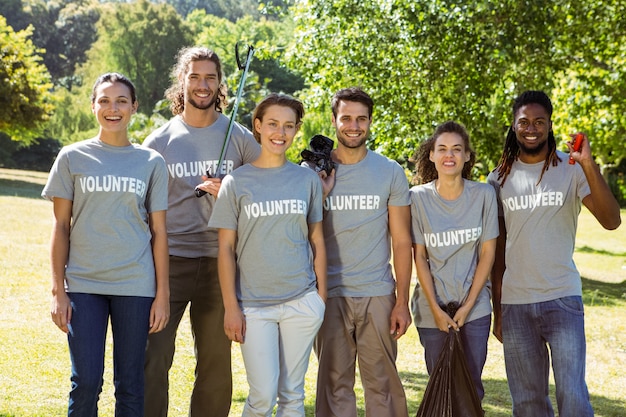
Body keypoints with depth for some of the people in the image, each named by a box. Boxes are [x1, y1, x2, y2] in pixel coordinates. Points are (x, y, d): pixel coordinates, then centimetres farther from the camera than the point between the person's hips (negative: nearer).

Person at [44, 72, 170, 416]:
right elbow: (60, 226, 5)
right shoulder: (72, 158, 4)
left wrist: (162, 293, 1)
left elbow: (159, 231, 6)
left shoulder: (152, 163, 6)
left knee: (130, 384, 5)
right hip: (83, 284, 0)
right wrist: (58, 290, -1)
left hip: (135, 285, 1)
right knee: (86, 382, -4)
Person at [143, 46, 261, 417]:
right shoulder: (159, 142, 6)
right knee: (153, 358, -8)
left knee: (216, 363, 8)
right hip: (170, 260, -1)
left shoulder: (239, 138, 6)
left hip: (219, 262, 1)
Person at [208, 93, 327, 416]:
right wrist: (231, 307, -5)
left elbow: (316, 241, 11)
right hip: (253, 304, -2)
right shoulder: (236, 182, 0)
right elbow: (226, 248, 0)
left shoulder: (307, 179, 6)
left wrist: (321, 295, 6)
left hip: (302, 302, 2)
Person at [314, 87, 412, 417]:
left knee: (383, 383, 2)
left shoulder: (390, 172, 5)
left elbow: (401, 241, 4)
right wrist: (321, 192, -11)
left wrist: (402, 301, -2)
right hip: (330, 295, 0)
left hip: (378, 295, 0)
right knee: (334, 383, 4)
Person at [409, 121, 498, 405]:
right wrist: (436, 310, -8)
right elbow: (419, 257, -3)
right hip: (432, 310, 0)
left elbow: (487, 253, -2)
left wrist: (467, 306, -7)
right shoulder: (418, 198, -5)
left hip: (475, 309, 0)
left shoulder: (483, 195, -4)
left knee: (472, 386, 3)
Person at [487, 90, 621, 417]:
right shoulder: (500, 179, 7)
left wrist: (589, 165, -26)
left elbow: (611, 220, -15)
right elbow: (496, 250, 12)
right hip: (515, 303, 3)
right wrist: (497, 311, 11)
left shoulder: (571, 169, -1)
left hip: (562, 298, -3)